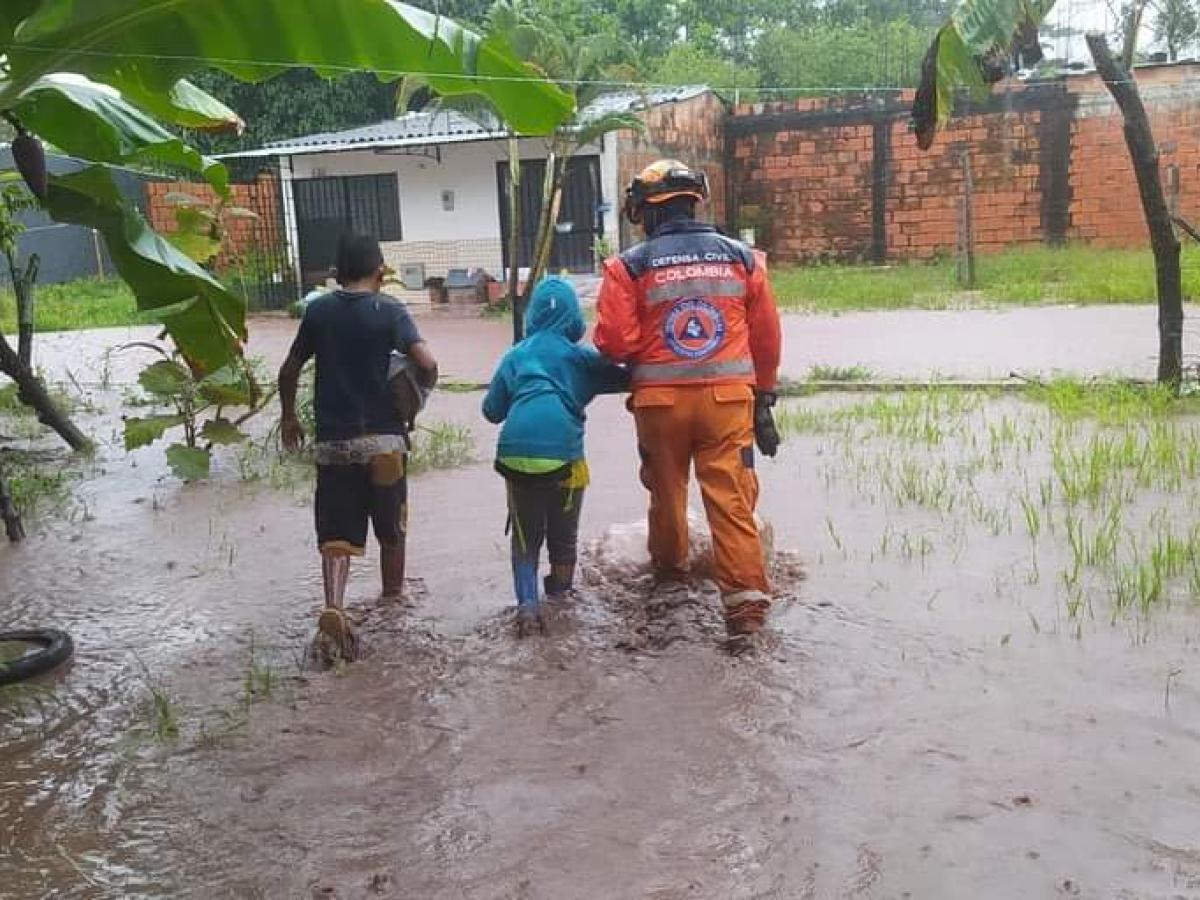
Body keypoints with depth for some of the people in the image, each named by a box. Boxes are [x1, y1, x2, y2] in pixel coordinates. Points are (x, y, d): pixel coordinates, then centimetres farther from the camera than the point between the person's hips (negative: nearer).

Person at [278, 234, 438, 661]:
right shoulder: (389, 310, -6)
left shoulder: (318, 310, 4)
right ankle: (393, 596, 34)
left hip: (332, 440, 2)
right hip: (382, 438, -1)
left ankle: (333, 607, -19)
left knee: (336, 532, 2)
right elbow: (427, 363, -19)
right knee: (391, 526, 17)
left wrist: (288, 417, 23)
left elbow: (289, 370, 9)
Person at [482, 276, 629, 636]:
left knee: (525, 537, 10)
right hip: (562, 454, -1)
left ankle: (528, 604, -7)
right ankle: (560, 594, 30)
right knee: (563, 535, 17)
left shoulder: (515, 356, 14)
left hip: (516, 454, 1)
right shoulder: (581, 356, 10)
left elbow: (492, 411, 15)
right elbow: (625, 379, 11)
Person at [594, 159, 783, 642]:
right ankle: (746, 599, -7)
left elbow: (613, 342, -10)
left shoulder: (630, 265, -5)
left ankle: (671, 571, 38)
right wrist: (763, 395, 19)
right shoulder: (741, 257, 5)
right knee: (732, 500, 0)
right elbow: (767, 335, 8)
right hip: (728, 396, 1)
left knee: (667, 491, 19)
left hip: (661, 399, 0)